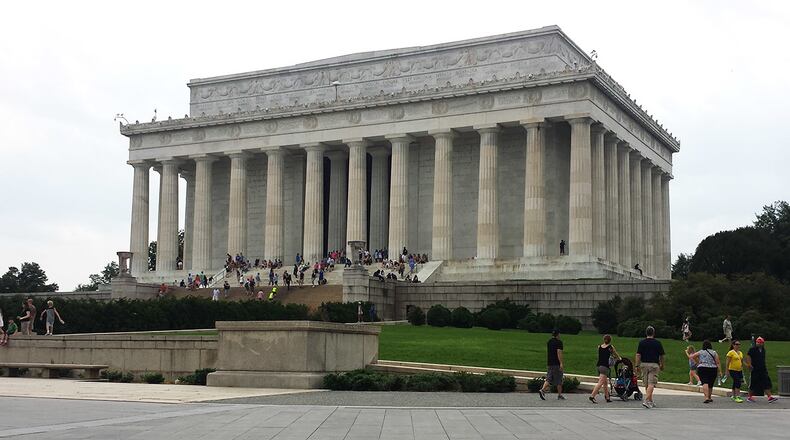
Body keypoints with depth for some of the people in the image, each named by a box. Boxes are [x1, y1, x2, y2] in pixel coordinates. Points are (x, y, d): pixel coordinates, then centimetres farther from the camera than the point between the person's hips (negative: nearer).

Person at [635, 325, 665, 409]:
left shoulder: (641, 342, 0)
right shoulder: (658, 343, -1)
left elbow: (638, 355, -4)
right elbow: (661, 356, 4)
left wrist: (637, 365, 0)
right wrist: (662, 365, 16)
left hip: (644, 364, 2)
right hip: (654, 365, -2)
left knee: (646, 384, 13)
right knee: (651, 384, -7)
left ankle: (650, 401, 21)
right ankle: (646, 400, -21)